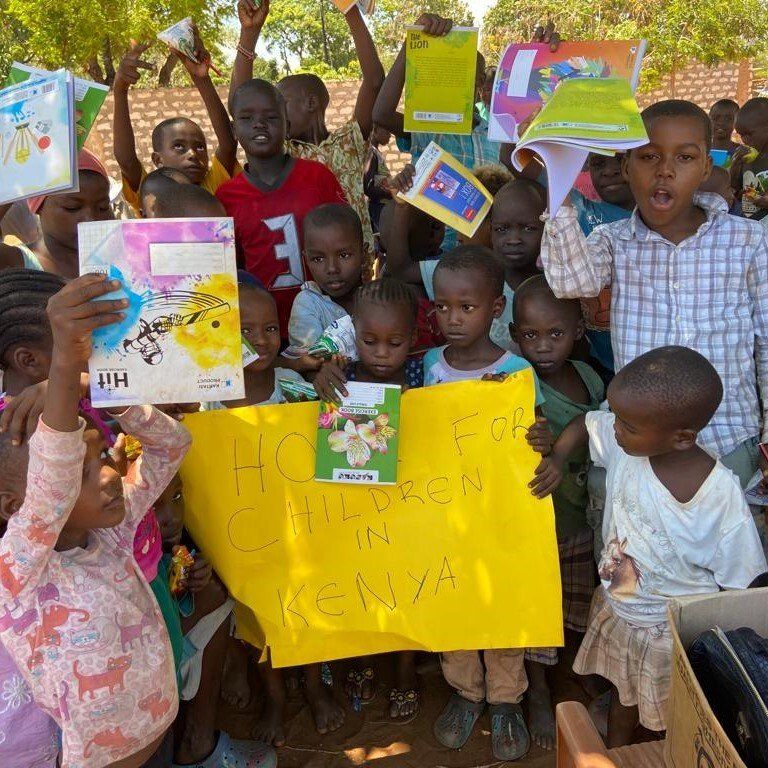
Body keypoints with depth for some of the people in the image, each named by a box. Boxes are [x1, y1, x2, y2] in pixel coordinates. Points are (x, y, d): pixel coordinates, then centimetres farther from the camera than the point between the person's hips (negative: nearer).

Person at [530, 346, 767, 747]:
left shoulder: (722, 497, -31)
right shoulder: (623, 442, -21)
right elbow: (585, 422, 2)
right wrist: (557, 456, -15)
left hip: (674, 634, -5)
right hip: (615, 609, 5)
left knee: (677, 726, 20)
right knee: (622, 693, 31)